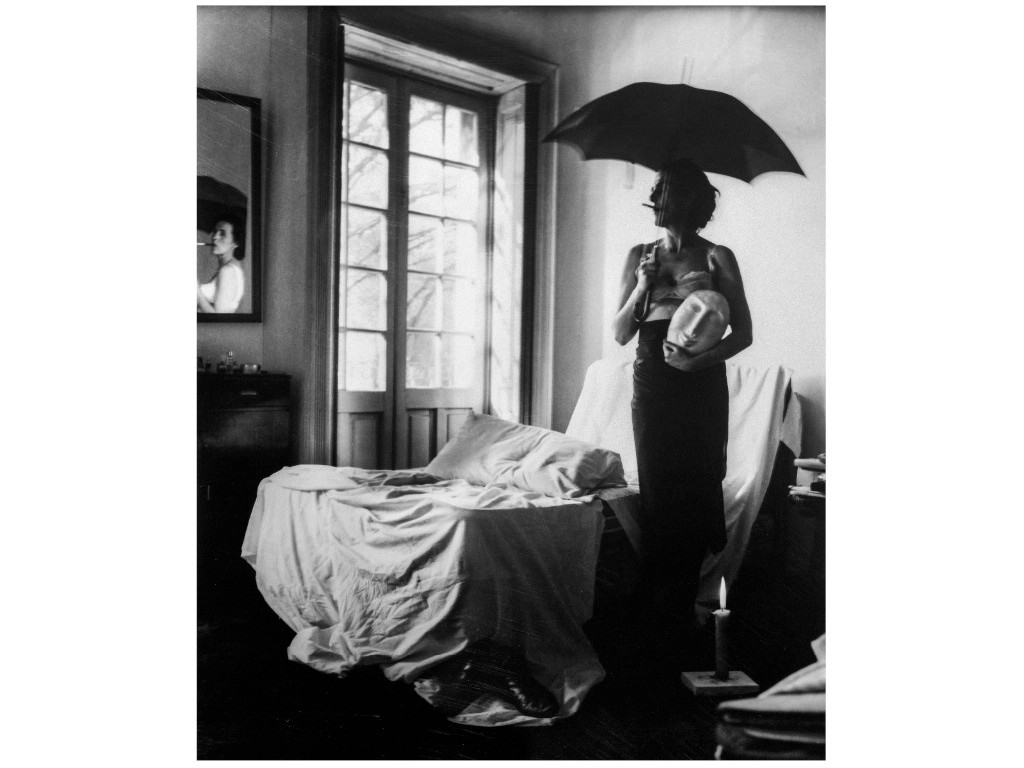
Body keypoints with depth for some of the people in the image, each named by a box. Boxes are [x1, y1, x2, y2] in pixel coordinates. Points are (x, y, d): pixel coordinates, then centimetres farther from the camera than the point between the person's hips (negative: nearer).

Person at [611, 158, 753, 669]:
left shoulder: (717, 258, 4)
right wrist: (642, 288, -7)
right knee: (657, 497, 2)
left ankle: (674, 624, 16)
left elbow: (743, 333, 1)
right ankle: (660, 626, 15)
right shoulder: (640, 257, 11)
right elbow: (620, 335, 8)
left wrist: (701, 358, -16)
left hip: (702, 387, -1)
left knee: (695, 496, 0)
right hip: (652, 388, 2)